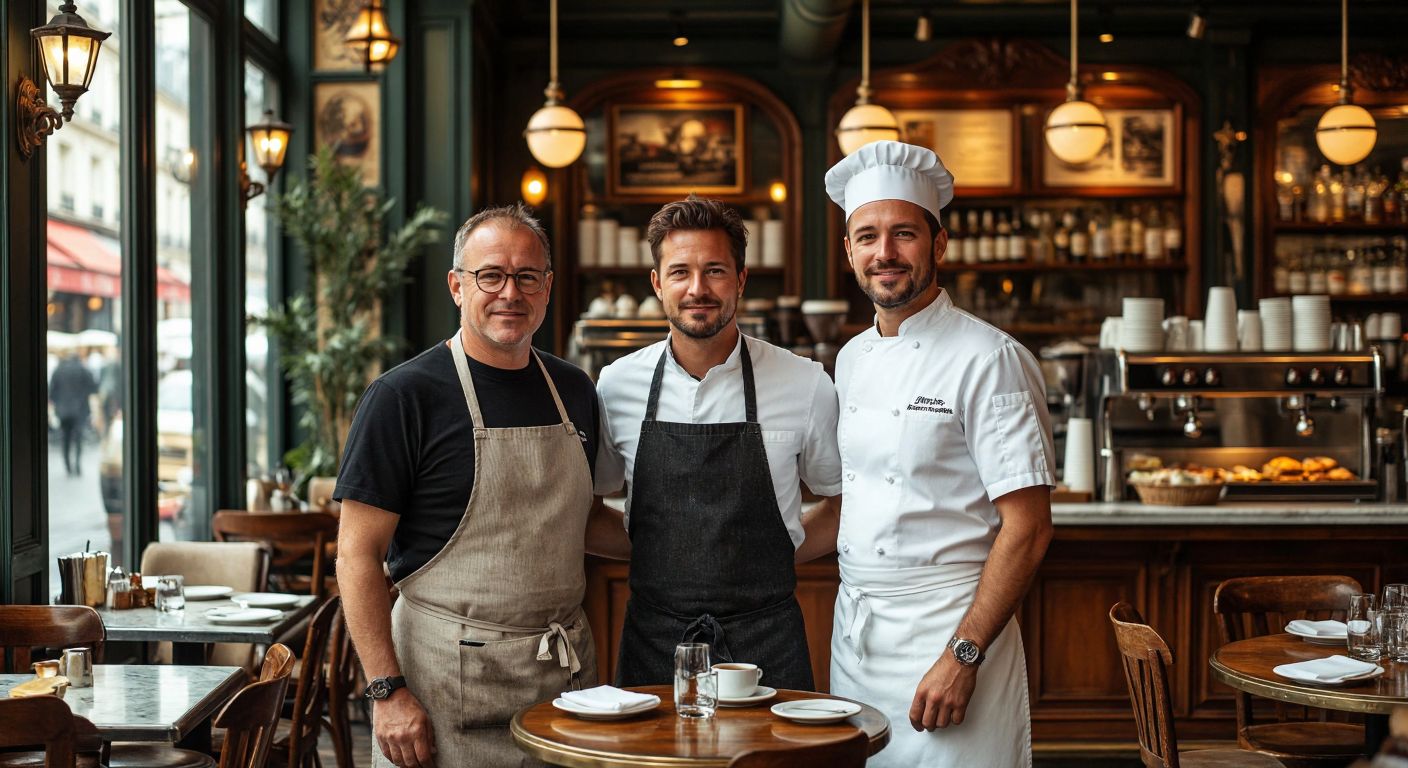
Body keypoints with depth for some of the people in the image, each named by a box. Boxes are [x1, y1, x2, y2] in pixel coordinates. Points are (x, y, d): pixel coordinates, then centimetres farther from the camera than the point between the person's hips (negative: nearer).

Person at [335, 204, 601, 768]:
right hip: (447, 681, -5)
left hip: (566, 676, 5)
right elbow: (358, 554, -11)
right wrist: (387, 691, -17)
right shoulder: (403, 395, -9)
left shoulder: (575, 392, 8)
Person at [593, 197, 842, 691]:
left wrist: (779, 558, -1)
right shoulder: (617, 386, 1)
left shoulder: (805, 385, -3)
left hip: (767, 644, -1)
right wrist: (662, 553, 2)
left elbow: (842, 502, 12)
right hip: (652, 642, 1)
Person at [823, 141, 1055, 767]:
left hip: (949, 627, -6)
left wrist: (962, 656, -18)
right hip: (853, 628, 6)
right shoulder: (852, 360, 10)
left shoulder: (989, 360, -12)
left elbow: (1027, 529, -15)